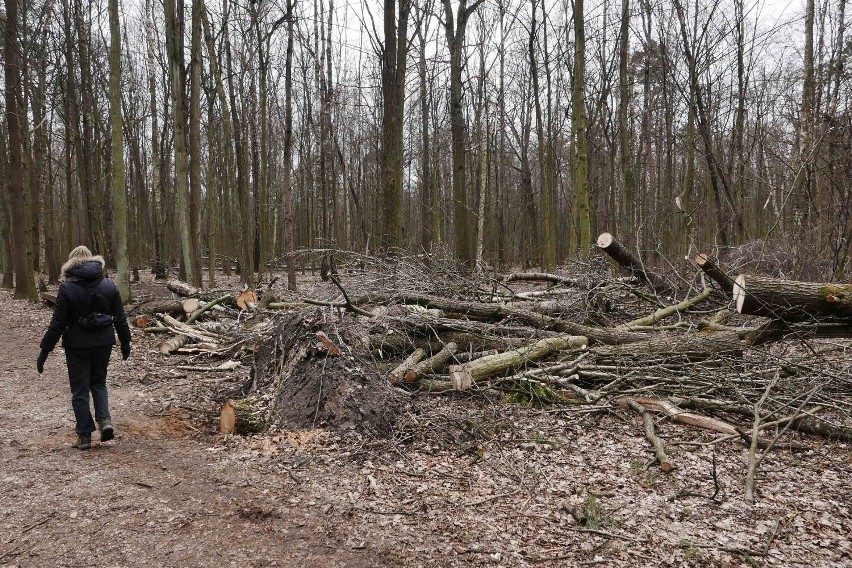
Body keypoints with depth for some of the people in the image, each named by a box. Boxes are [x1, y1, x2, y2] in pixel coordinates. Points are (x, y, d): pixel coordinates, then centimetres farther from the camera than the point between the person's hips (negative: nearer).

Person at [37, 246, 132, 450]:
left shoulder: (67, 288, -10)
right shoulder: (109, 286, -1)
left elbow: (57, 324, -10)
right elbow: (120, 319, 4)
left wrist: (44, 351, -2)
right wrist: (125, 343, 16)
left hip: (77, 345, -3)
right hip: (104, 343, 3)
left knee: (80, 389, 8)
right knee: (99, 382, 21)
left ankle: (84, 436, 12)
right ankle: (104, 419, 1)